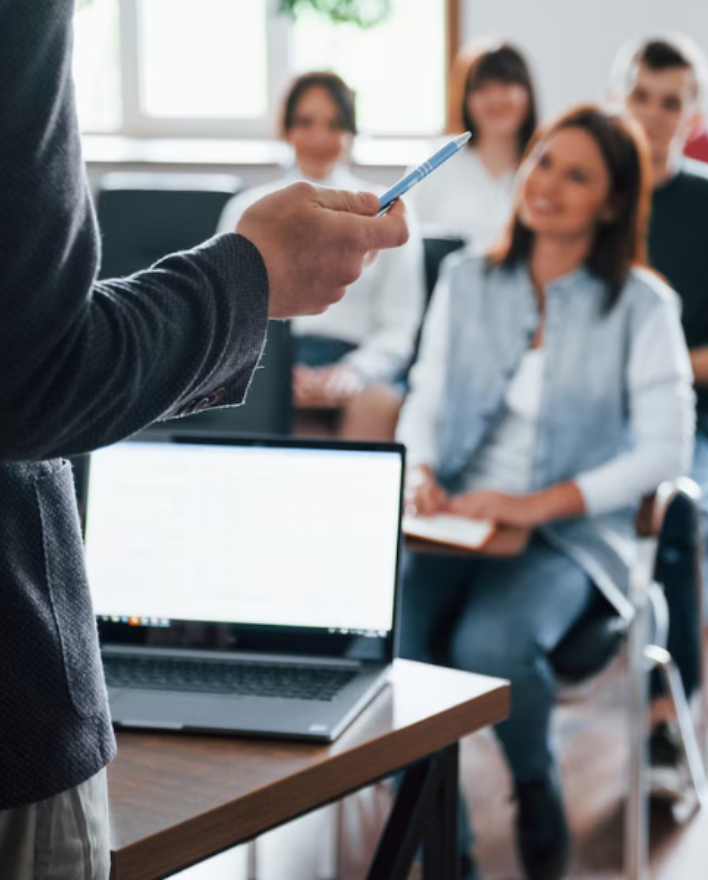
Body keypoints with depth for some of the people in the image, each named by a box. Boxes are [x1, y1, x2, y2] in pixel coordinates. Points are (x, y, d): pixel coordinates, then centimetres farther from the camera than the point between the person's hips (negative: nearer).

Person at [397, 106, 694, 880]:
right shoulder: (466, 279, 12)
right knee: (388, 635, -27)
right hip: (455, 520, 3)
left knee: (491, 644, -33)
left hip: (571, 534, -3)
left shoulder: (641, 305, -1)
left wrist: (542, 503, -17)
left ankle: (536, 788, 2)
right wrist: (419, 472, -10)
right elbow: (424, 399, 13)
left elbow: (664, 449, -7)